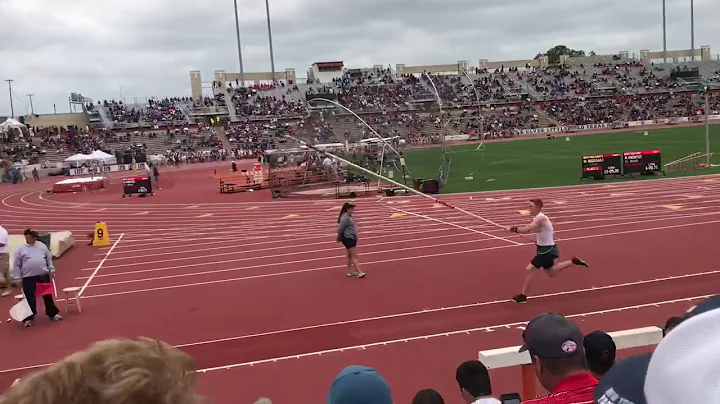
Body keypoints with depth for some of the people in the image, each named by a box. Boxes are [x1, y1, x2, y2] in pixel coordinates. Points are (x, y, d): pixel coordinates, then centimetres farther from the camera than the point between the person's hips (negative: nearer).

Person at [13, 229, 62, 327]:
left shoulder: (42, 246, 7)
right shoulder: (21, 250, -1)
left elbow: (49, 259, 14)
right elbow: (16, 264, 2)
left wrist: (51, 270, 8)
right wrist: (18, 277, -2)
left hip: (44, 276, 3)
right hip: (28, 278, -2)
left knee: (48, 295, 10)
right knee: (30, 298, -3)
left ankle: (53, 313, 24)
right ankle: (29, 318, 8)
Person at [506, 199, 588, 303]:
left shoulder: (540, 218, -25)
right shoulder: (537, 218, 5)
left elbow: (526, 230, -34)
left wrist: (513, 228, -22)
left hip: (547, 250, -10)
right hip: (545, 249, 10)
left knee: (529, 270, -12)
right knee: (551, 273, 24)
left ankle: (523, 296, -4)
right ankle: (573, 261, 31)